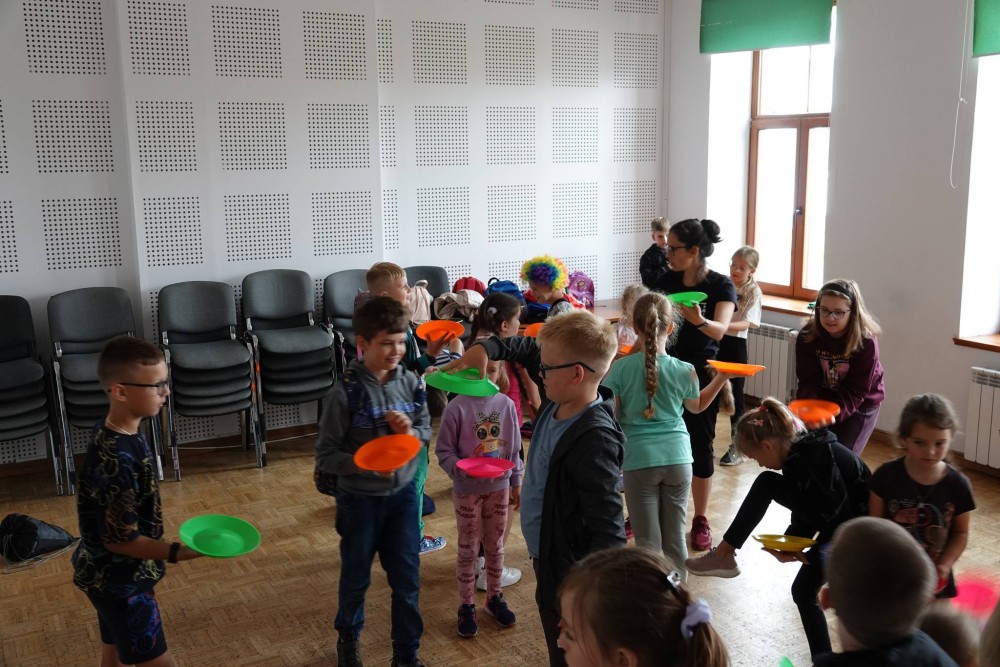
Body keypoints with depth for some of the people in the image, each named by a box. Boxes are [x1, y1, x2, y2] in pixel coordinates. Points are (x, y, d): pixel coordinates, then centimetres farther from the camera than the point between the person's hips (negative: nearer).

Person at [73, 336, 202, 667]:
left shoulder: (113, 433, -4)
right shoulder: (116, 461, -34)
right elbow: (119, 539, -27)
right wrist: (177, 552, -34)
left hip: (110, 573, 9)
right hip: (119, 580, -9)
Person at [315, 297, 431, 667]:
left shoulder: (410, 382, -7)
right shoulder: (345, 393, -20)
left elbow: (426, 434, 5)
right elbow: (326, 458, -16)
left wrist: (411, 431, -17)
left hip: (403, 494, 3)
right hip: (360, 499, -3)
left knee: (407, 579, 10)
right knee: (356, 578, 19)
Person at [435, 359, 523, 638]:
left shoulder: (506, 405, -5)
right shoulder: (457, 407, -15)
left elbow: (514, 448, 5)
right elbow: (444, 451, -11)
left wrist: (516, 483, 9)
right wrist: (461, 469, -28)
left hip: (499, 487, 3)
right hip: (467, 490, -3)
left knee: (495, 545, 17)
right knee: (468, 550, 10)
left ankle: (494, 597, 35)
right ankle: (466, 606, 25)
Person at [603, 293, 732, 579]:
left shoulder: (621, 368, -10)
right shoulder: (684, 370, -3)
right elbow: (697, 406, 16)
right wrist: (722, 377, 25)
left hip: (639, 460, -2)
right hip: (677, 458, 2)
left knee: (648, 540, 6)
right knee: (675, 535, 15)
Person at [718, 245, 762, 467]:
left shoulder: (753, 292, -7)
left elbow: (746, 324, -18)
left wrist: (723, 325, -34)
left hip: (735, 345, -3)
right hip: (713, 342, 3)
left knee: (735, 395, 5)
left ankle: (737, 448, 17)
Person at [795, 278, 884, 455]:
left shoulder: (866, 342, -25)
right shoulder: (807, 336, -17)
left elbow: (855, 392, -24)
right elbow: (808, 382, -16)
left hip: (859, 405, -3)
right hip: (821, 400, 3)